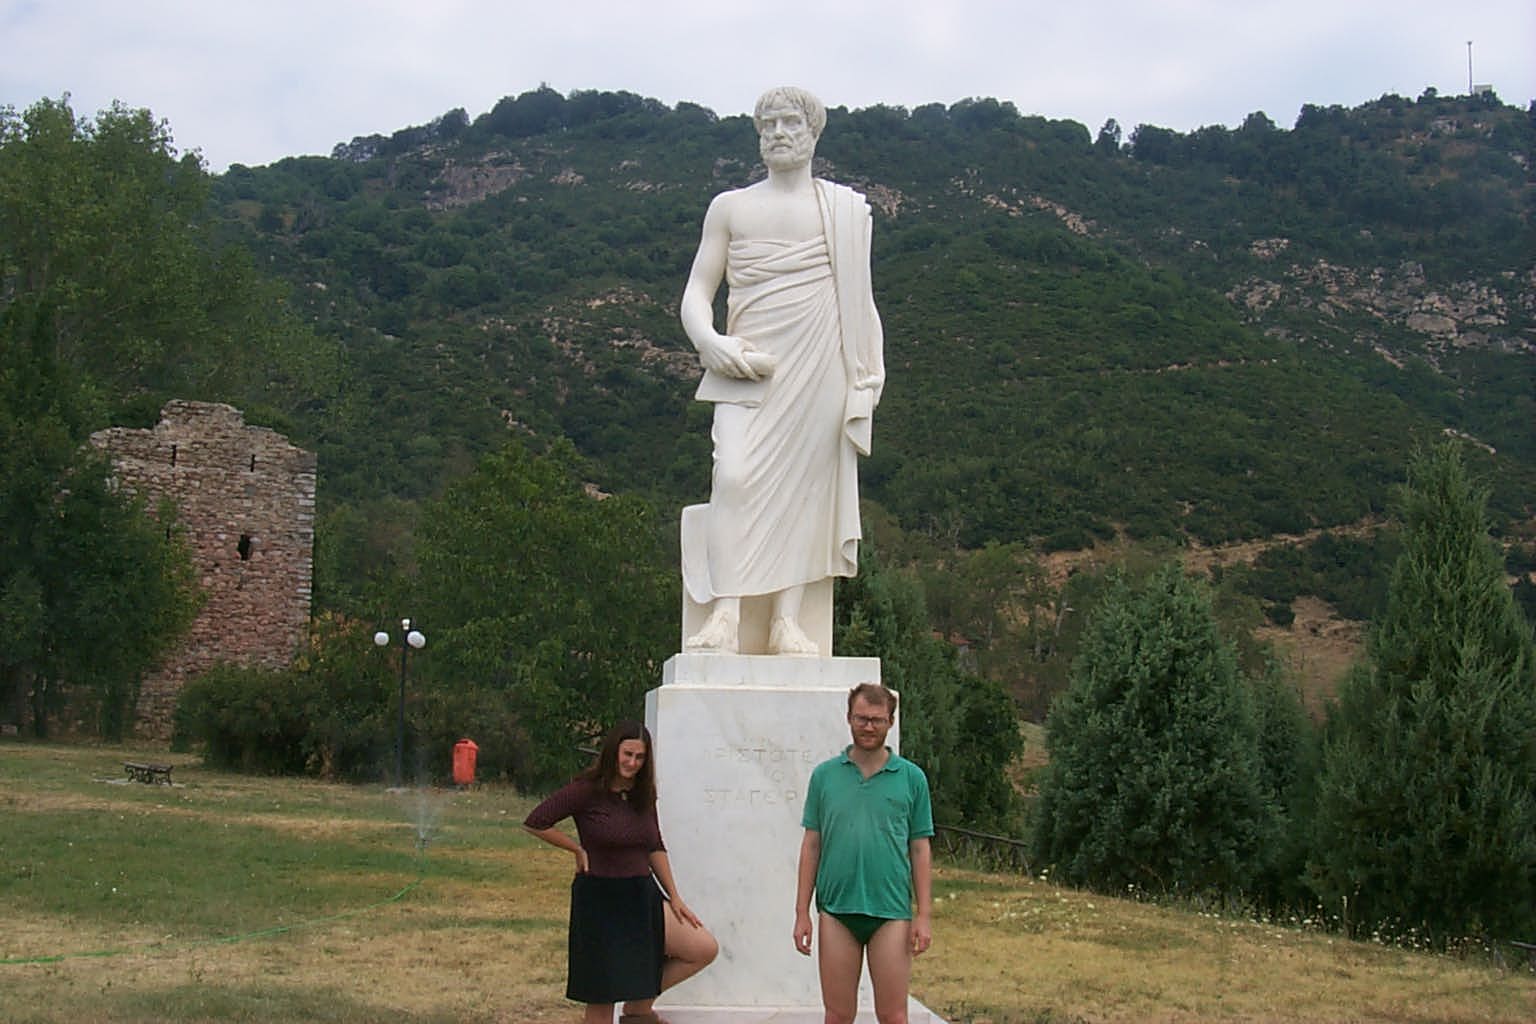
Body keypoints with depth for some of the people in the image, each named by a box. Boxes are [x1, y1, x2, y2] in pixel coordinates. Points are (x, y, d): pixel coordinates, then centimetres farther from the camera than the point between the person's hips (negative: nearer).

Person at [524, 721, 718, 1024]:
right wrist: (578, 849, -5)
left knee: (705, 948, -6)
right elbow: (535, 823, -11)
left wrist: (674, 897, 10)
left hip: (642, 897, 6)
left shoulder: (643, 794, 7)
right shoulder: (587, 790, -11)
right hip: (599, 899, -6)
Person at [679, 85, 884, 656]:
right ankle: (725, 617, -23)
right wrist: (709, 340, -9)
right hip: (747, 366, -1)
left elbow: (861, 300, 18)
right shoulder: (730, 208, 14)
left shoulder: (847, 210, 15)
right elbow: (697, 292, 11)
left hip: (820, 367, 1)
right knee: (735, 475, -19)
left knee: (805, 480, -5)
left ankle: (787, 621, -5)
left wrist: (869, 378, 8)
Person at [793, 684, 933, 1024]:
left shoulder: (912, 778, 5)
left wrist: (925, 915, -1)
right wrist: (802, 913, 4)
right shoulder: (824, 775, 7)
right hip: (836, 910, 1)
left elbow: (921, 849, 6)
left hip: (891, 912, -1)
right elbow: (811, 845, 9)